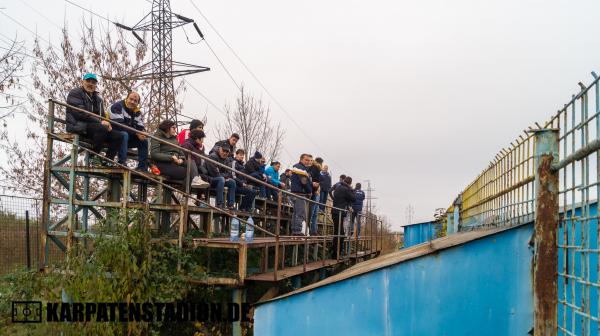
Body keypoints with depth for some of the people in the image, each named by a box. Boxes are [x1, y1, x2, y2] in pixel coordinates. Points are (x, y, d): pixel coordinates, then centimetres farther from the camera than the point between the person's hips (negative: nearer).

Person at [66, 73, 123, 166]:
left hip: (96, 126, 8)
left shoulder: (98, 98, 24)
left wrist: (106, 123, -6)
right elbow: (80, 113, -14)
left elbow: (102, 115, 21)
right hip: (77, 125, -7)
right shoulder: (75, 93, 1)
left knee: (118, 136, -11)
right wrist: (100, 122, -21)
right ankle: (94, 157, -23)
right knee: (102, 129, -35)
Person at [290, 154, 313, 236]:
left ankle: (294, 231, 16)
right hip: (299, 193, -11)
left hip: (294, 192, 11)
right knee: (301, 214, -11)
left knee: (296, 213, 13)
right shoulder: (300, 168, -11)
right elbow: (304, 182, -17)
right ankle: (297, 230, -15)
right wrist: (309, 192, -5)